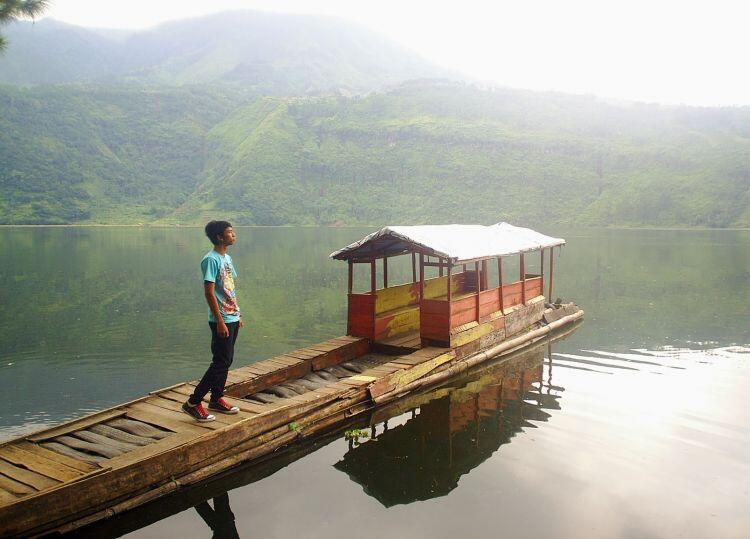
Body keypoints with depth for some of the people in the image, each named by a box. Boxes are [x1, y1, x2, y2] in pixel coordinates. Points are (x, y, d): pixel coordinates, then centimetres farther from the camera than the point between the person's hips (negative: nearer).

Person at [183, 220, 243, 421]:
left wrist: (238, 315, 18)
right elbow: (209, 292, -20)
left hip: (232, 318, 9)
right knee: (220, 363, -7)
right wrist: (220, 321, -21)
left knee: (226, 361, 14)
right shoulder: (211, 259, -16)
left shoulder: (227, 258, 13)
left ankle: (216, 399, 25)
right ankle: (193, 403, 2)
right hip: (221, 320, -9)